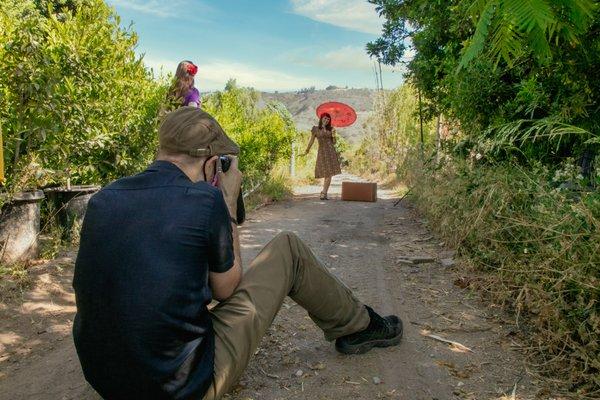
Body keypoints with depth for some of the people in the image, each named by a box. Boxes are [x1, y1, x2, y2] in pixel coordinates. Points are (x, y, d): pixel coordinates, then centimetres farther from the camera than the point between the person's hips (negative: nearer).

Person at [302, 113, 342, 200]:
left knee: (330, 174, -5)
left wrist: (333, 135, -4)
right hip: (322, 152, -2)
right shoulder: (315, 129, 5)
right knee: (326, 174, -5)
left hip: (331, 152, 2)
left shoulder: (331, 129, 12)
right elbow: (311, 141, 10)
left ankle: (324, 193, 1)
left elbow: (334, 143, 12)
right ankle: (324, 193, 7)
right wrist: (306, 151, 11)